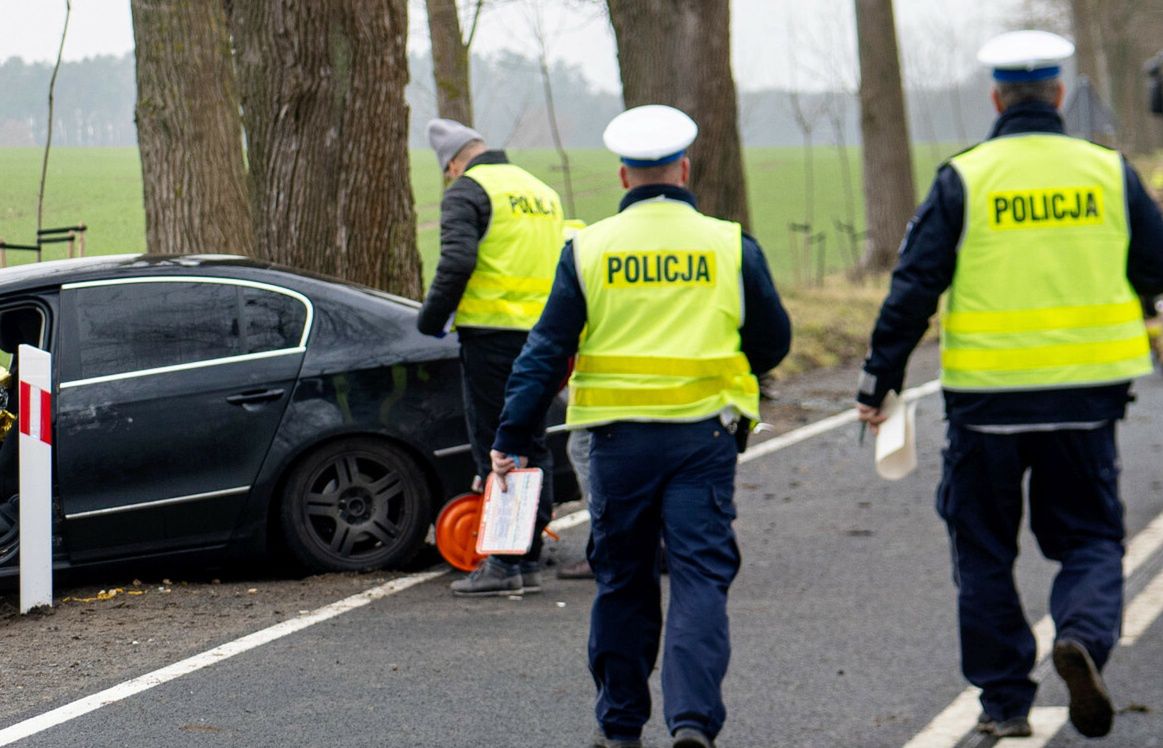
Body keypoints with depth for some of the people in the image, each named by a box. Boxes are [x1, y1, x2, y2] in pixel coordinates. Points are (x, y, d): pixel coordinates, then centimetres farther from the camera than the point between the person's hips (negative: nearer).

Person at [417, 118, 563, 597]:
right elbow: (564, 264, 22)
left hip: (492, 335, -7)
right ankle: (529, 561, 16)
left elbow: (457, 261, -18)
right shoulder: (542, 192, 20)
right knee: (532, 446, 13)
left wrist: (433, 317, -6)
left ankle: (503, 564, -6)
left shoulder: (467, 190, -5)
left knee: (495, 448, -4)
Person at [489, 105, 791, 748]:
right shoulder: (730, 247, 0)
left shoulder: (588, 250, -1)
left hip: (620, 441, 1)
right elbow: (773, 341, 7)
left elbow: (546, 351, -2)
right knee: (700, 578, -1)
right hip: (703, 438, -1)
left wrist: (512, 441, 0)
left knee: (622, 582, 13)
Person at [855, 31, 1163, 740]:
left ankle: (1005, 701, 12)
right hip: (1086, 390, 1)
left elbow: (914, 288, -8)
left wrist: (879, 382, -2)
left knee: (984, 548, 11)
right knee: (1090, 535, 12)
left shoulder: (963, 179, -5)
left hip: (987, 394, -1)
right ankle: (1084, 635, -17)